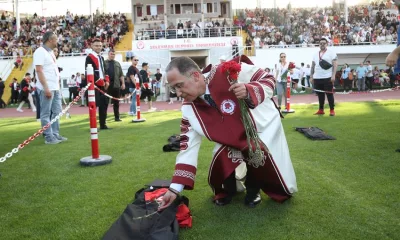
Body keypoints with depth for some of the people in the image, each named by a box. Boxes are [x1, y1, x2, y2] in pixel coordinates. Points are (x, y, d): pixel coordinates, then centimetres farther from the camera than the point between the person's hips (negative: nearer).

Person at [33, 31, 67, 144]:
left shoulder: (51, 52, 18)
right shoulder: (40, 51, -9)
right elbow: (39, 70, -16)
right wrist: (46, 88, -21)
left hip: (55, 88, 9)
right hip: (46, 88, -9)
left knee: (56, 112, 11)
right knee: (46, 113, -3)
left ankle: (55, 134, 19)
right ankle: (49, 137, 1)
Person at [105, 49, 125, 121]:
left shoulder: (117, 63, 14)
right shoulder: (104, 63, 4)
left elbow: (121, 75, 12)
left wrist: (123, 83, 3)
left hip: (116, 85, 3)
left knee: (116, 102, 6)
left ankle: (117, 117, 12)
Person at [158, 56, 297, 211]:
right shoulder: (190, 108, -17)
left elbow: (268, 80, -19)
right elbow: (188, 147, -16)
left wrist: (250, 91, -42)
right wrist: (175, 188, -19)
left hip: (263, 123, -2)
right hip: (233, 134, 3)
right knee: (222, 158, -20)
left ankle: (253, 188, 9)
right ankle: (227, 190, 14)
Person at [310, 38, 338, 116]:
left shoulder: (331, 53, -1)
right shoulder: (316, 54, 15)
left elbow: (335, 64, -7)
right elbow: (313, 66, 18)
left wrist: (333, 75, -17)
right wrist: (311, 77, 12)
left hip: (327, 77, -5)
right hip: (317, 78, 5)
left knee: (329, 94, -2)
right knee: (320, 94, 11)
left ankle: (332, 110, 5)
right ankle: (321, 110, 20)